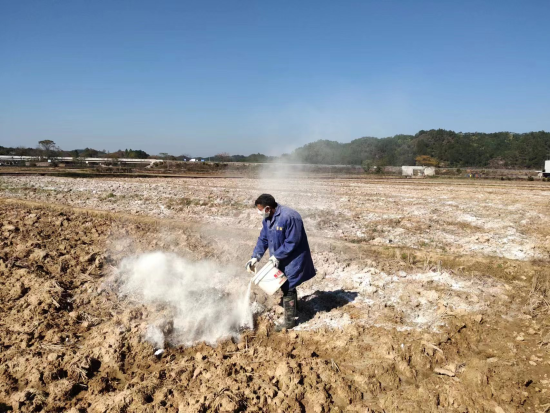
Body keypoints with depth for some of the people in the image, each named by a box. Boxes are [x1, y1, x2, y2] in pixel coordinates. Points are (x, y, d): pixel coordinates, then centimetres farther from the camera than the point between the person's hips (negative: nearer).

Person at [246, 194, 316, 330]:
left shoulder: (289, 217, -29)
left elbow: (292, 242, -26)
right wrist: (255, 257, -3)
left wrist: (276, 256, -22)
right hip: (280, 258, 8)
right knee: (284, 285, 20)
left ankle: (289, 320, 10)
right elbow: (263, 239, 6)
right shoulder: (267, 219, -1)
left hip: (293, 258, -8)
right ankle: (293, 304, 42)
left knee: (288, 287, -3)